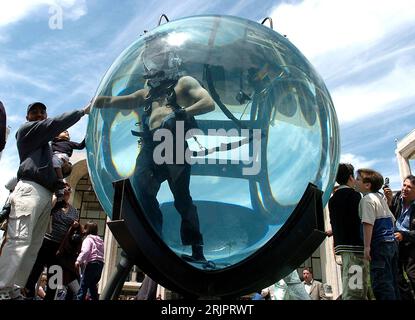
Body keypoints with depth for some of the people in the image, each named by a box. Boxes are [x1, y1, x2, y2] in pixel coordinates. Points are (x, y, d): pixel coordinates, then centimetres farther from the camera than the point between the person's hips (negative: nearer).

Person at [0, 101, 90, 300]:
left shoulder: (44, 142, 35)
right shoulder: (27, 129, 12)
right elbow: (56, 124, -1)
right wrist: (83, 111, 2)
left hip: (46, 194, 8)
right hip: (30, 189, -8)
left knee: (34, 246, -1)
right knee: (19, 240, -21)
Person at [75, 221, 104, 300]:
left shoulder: (88, 239, 0)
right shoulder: (100, 240, 22)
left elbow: (85, 251, -17)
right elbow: (102, 253, 17)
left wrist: (79, 260, -20)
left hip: (92, 263, -8)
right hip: (100, 263, 8)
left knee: (83, 284, -5)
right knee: (92, 284, 16)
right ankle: (94, 298, 14)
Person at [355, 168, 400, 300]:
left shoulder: (367, 199, -12)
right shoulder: (381, 197, 15)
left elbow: (368, 224, -21)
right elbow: (392, 219, 21)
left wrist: (367, 246, -20)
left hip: (380, 245, -9)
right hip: (392, 243, 9)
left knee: (381, 285, -7)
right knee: (392, 283, 14)